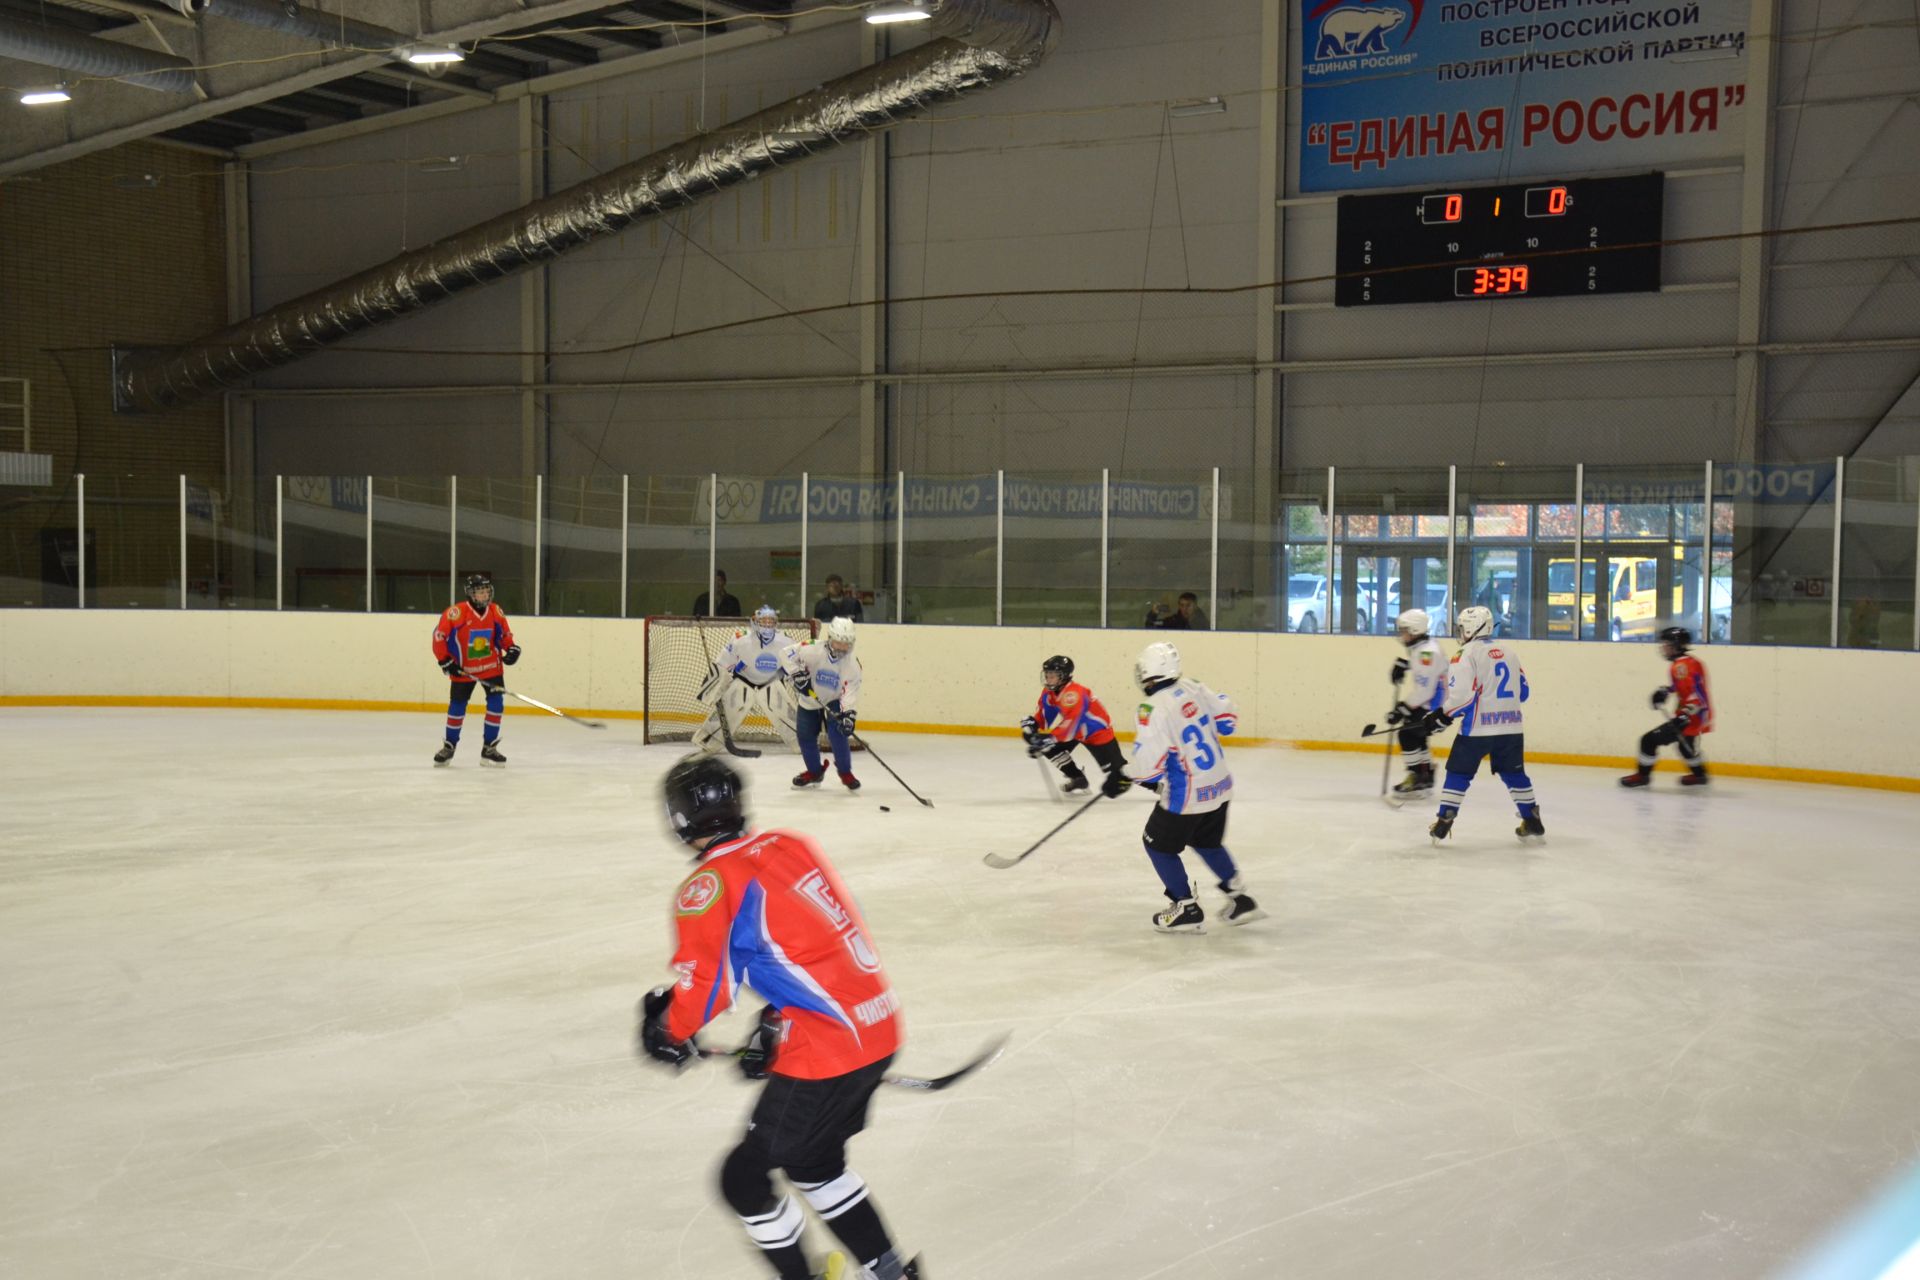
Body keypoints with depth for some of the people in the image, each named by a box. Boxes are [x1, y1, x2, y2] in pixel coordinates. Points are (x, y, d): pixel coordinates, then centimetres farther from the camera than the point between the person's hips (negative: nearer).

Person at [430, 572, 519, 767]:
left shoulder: (496, 612, -3)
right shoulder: (456, 613, -18)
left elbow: (505, 634, 9)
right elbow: (439, 635, -13)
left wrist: (512, 648, -10)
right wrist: (445, 661, -14)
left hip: (492, 666, 3)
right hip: (463, 669, -3)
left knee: (496, 703, -5)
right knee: (457, 706, 7)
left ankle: (489, 748, 5)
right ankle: (449, 746, 26)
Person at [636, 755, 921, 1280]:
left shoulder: (710, 883, -12)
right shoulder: (791, 846, 10)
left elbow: (705, 981, -17)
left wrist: (669, 1031, 2)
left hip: (825, 1050, -9)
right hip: (878, 1028, 9)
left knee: (744, 1177, 7)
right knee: (816, 1162, 28)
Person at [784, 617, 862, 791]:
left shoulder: (852, 664, -21)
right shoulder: (813, 650, -25)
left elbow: (850, 691, -24)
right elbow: (788, 655, -19)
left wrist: (848, 713, -37)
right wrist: (797, 674, -29)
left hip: (834, 702, -1)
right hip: (810, 701, 1)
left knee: (837, 734, -19)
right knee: (805, 736, 2)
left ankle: (845, 772, -1)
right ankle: (814, 771, 26)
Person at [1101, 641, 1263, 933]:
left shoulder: (1154, 708, -22)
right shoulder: (1193, 688, -1)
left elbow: (1149, 761, -23)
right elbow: (1226, 716, 12)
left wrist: (1122, 779, -7)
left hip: (1187, 795, -8)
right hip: (1219, 785, 8)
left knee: (1158, 844, 12)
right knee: (1208, 842, 27)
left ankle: (1187, 910, 14)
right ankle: (1240, 899, 26)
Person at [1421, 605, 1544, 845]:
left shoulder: (1468, 654, -7)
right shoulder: (1508, 650, 13)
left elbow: (1461, 695, -16)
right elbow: (1523, 691, 17)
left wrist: (1441, 716, -4)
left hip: (1478, 727, -5)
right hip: (1511, 725, 5)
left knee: (1459, 772, 3)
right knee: (1514, 772, 18)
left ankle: (1443, 824, 0)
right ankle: (1533, 822, 20)